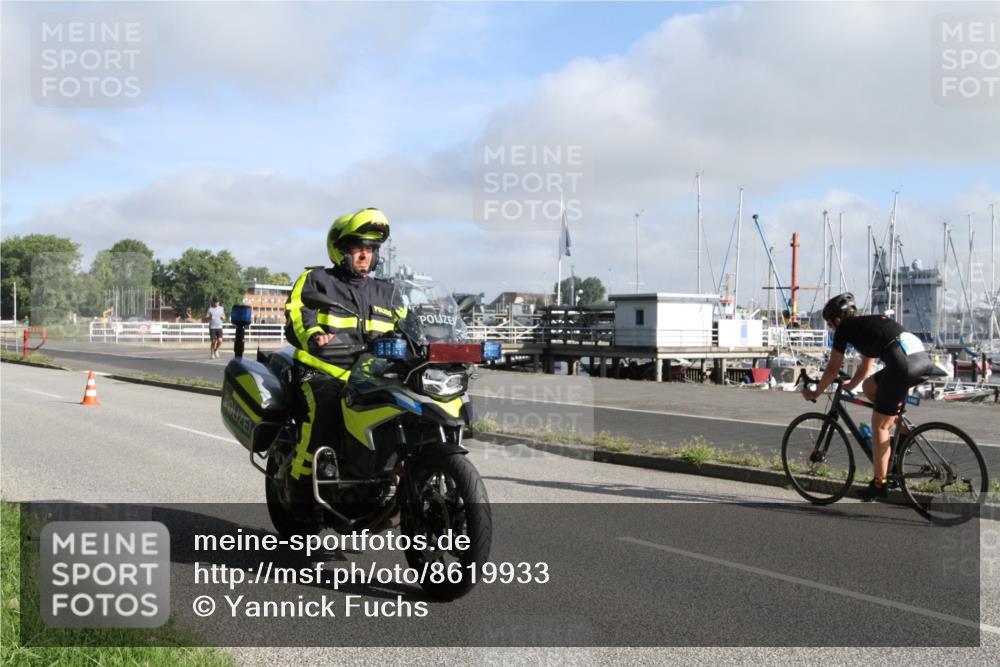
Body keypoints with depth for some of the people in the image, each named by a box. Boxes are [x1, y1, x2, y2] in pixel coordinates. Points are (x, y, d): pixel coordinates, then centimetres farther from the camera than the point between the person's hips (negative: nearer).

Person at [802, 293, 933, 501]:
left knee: (879, 425, 4)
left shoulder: (845, 328, 11)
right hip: (924, 359, 8)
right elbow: (866, 364, 44)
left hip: (904, 365, -8)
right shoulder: (869, 324, 33)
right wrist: (850, 385, 58)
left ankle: (879, 484, 8)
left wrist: (815, 393, 27)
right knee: (869, 387, 27)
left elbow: (832, 368, 15)